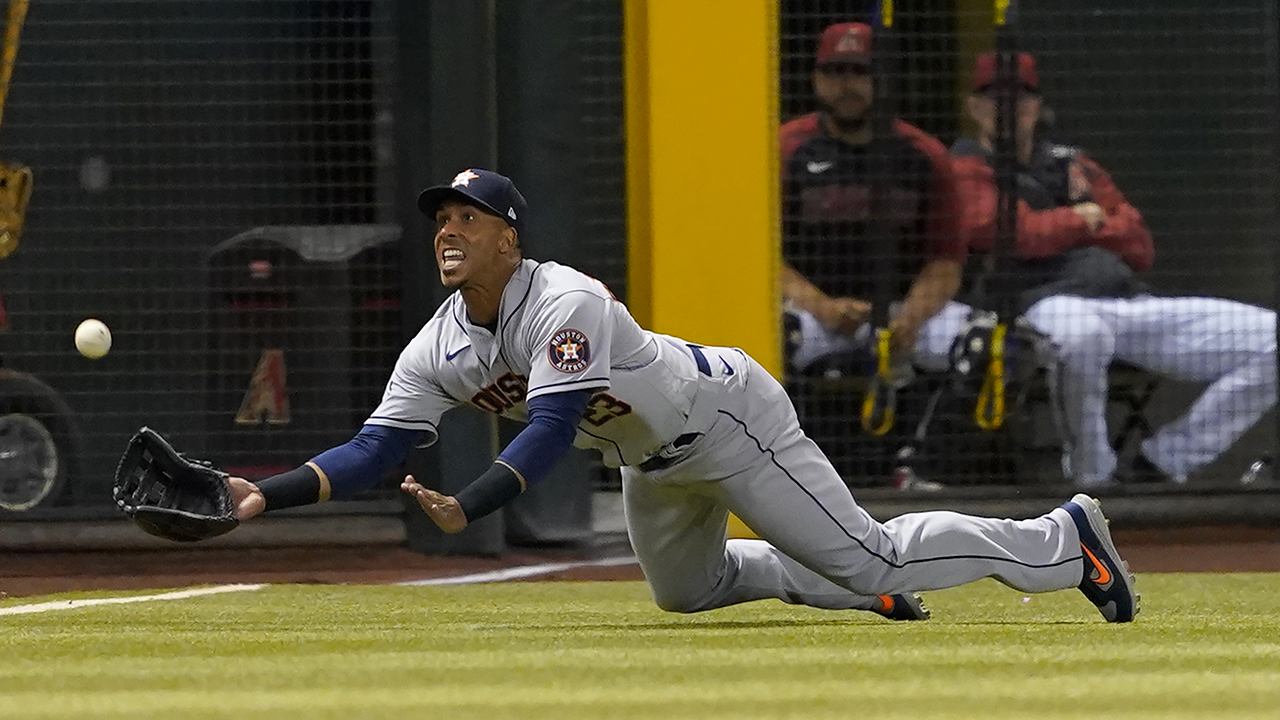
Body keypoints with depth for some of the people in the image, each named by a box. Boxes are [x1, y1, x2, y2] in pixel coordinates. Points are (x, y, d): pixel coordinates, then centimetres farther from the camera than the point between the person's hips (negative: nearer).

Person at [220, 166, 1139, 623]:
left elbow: (552, 431, -41)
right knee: (687, 588, 26)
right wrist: (271, 496, -26)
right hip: (654, 460, 9)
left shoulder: (564, 305, -33)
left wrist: (468, 509, -53)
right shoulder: (438, 352, -9)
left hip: (727, 416, -9)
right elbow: (375, 448, -13)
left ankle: (1065, 538, 6)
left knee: (868, 559, -9)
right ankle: (864, 590, 40)